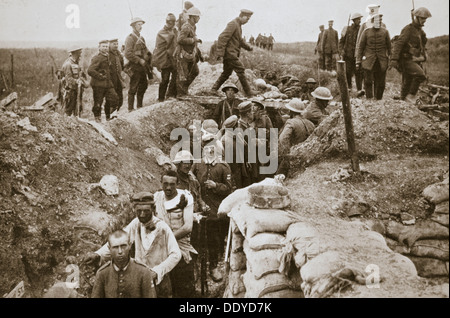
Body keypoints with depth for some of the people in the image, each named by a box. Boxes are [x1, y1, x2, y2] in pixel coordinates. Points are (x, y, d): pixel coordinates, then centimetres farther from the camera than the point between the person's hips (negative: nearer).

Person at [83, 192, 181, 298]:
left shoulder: (162, 227, -15)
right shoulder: (136, 224, -3)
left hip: (159, 280, -3)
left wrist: (157, 271, -22)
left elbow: (175, 254, -14)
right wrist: (98, 254, -21)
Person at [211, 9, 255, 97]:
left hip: (231, 54, 10)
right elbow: (222, 37, -21)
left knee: (226, 73, 12)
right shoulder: (233, 24, -14)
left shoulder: (238, 25, 18)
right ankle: (248, 92, -5)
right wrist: (220, 53, -24)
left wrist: (248, 47, 30)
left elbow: (239, 40, 32)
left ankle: (214, 89, 16)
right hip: (230, 53, -10)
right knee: (240, 70, -8)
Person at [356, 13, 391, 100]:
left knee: (381, 83, 4)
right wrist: (358, 61, 1)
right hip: (369, 62, -1)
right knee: (368, 82, -6)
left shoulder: (385, 32, 5)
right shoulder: (366, 31, 1)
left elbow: (389, 47, 10)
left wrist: (390, 60, 8)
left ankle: (378, 99, 18)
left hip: (381, 62, 2)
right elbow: (360, 47, 4)